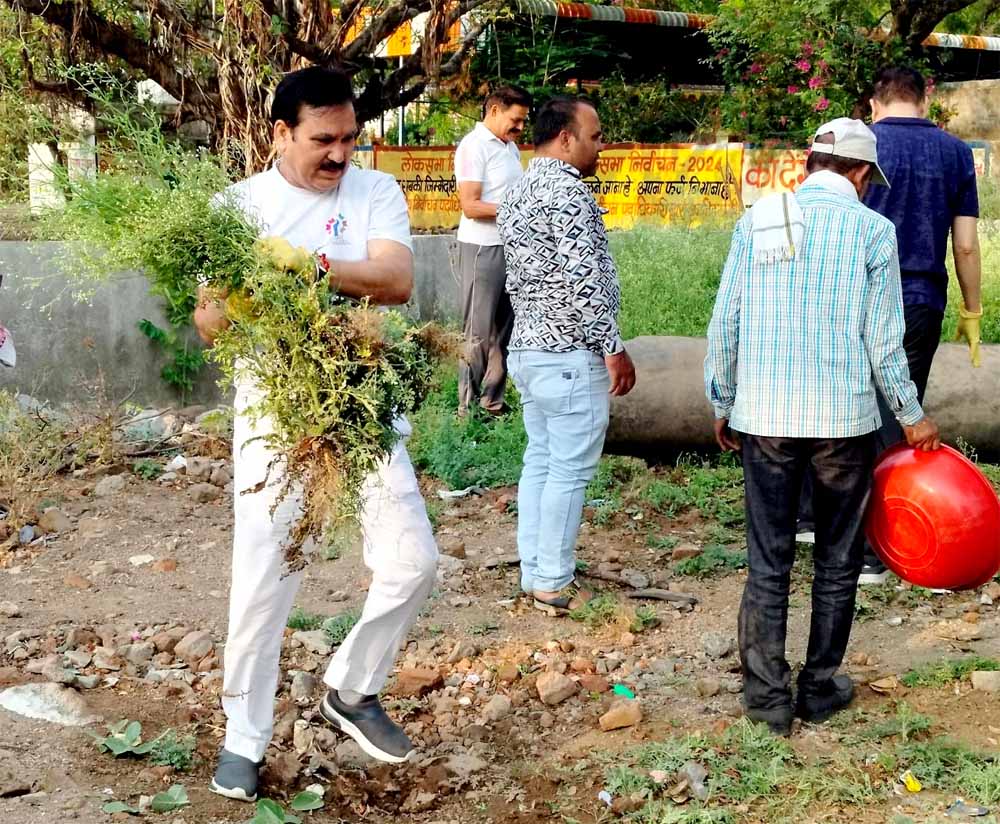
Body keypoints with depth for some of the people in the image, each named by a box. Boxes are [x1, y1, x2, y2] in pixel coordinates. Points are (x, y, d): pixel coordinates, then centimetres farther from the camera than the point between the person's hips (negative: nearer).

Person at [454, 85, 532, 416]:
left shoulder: (510, 146, 14)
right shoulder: (473, 146, -11)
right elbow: (470, 206, -16)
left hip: (510, 246, 8)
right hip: (482, 248, -8)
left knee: (504, 327, 12)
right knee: (479, 331, -1)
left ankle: (493, 401, 21)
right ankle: (469, 407, 7)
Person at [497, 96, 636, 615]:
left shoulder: (517, 193, 14)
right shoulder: (567, 190, -16)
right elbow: (585, 279, -21)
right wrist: (614, 348, -14)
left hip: (526, 347, 10)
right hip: (570, 354, -10)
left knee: (539, 462, 15)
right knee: (569, 470, -2)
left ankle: (533, 572, 20)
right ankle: (554, 585, 4)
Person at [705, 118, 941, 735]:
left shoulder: (757, 220, 2)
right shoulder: (872, 229, -4)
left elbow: (724, 325, 3)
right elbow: (882, 343, -4)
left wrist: (722, 405, 15)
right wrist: (913, 416, 9)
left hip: (763, 418, 2)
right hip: (845, 419, -2)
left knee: (768, 563, 9)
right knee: (837, 563, 13)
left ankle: (767, 696, 13)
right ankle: (821, 689, 21)